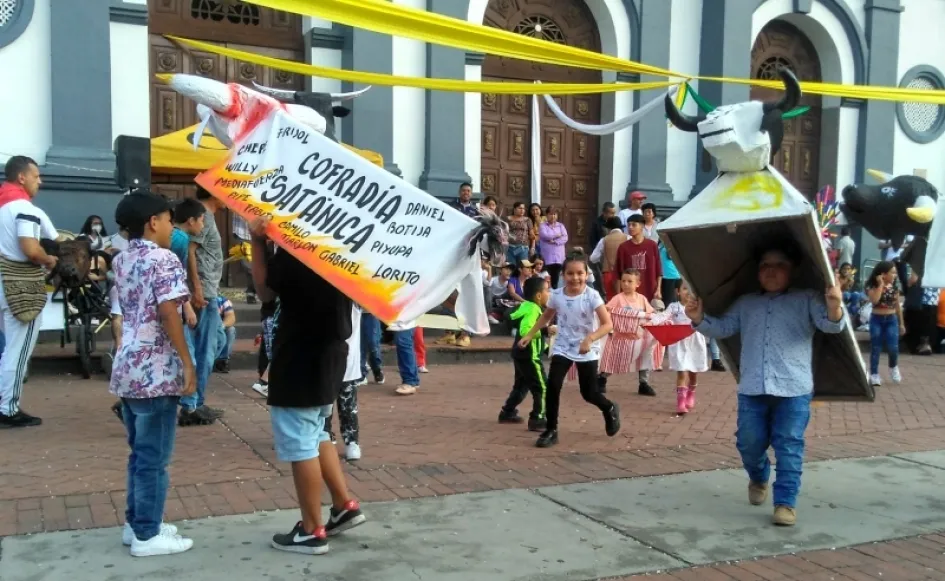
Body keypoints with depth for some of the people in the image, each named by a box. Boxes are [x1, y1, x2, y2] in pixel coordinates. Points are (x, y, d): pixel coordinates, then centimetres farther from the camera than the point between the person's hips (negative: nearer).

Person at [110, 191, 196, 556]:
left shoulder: (121, 261, 14)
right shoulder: (164, 259, -11)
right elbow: (168, 313, -19)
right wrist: (188, 363, -17)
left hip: (128, 369, 9)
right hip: (156, 372, -8)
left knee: (139, 453, 18)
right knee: (153, 457, 1)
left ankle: (135, 523, 27)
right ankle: (147, 535, 9)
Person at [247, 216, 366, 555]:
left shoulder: (294, 249, -16)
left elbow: (265, 291, -8)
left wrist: (257, 242, -8)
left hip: (299, 358, -8)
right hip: (330, 351, 8)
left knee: (300, 444, 2)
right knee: (315, 435, 23)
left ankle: (312, 532, 10)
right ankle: (345, 506, 26)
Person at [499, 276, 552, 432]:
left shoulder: (526, 306, 8)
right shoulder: (533, 310, -21)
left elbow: (512, 317, 23)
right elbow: (525, 331, -34)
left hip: (521, 354, 10)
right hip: (529, 355, -10)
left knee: (521, 385, 22)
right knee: (542, 387, -5)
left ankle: (507, 412, 30)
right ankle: (537, 419, -5)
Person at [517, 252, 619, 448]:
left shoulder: (592, 296, -17)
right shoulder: (556, 295, -5)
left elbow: (608, 324, -22)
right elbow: (546, 317, 14)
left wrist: (590, 338, -36)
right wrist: (529, 335, 9)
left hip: (587, 350, -3)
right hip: (562, 348, 3)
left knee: (589, 393, 4)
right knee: (552, 385, -13)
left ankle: (610, 409, 38)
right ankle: (551, 430, 0)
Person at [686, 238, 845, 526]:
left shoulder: (807, 299, 3)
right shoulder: (745, 303, 14)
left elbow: (830, 325, -9)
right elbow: (722, 328, 13)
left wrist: (834, 307, -32)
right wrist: (699, 319, -6)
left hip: (794, 389, -3)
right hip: (751, 389, 3)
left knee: (789, 447, -2)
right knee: (749, 443, 9)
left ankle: (785, 503, 6)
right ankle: (758, 479, 39)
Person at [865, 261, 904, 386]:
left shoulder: (894, 288, 4)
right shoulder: (872, 287, -7)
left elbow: (898, 306, 10)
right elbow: (874, 300, -25)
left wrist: (901, 323, 11)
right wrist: (881, 284, -20)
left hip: (891, 320, 2)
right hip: (877, 320, -2)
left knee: (893, 347, -8)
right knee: (876, 348, 0)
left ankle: (893, 367, 21)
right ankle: (874, 374, 7)